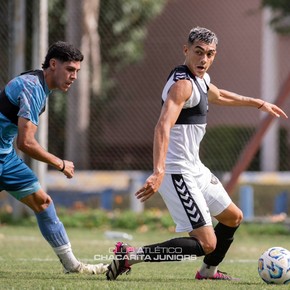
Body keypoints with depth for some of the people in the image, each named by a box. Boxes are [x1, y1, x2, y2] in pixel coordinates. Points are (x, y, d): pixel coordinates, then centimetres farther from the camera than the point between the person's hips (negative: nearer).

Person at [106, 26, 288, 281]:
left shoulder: (201, 78, 11)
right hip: (178, 173, -10)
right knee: (206, 243, -15)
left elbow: (218, 96, 37)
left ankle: (208, 271, 44)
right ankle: (131, 255, -15)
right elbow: (163, 126, -36)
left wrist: (258, 103, 45)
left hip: (195, 169, 10)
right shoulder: (183, 84, -21)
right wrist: (158, 171, -49)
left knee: (233, 217, 25)